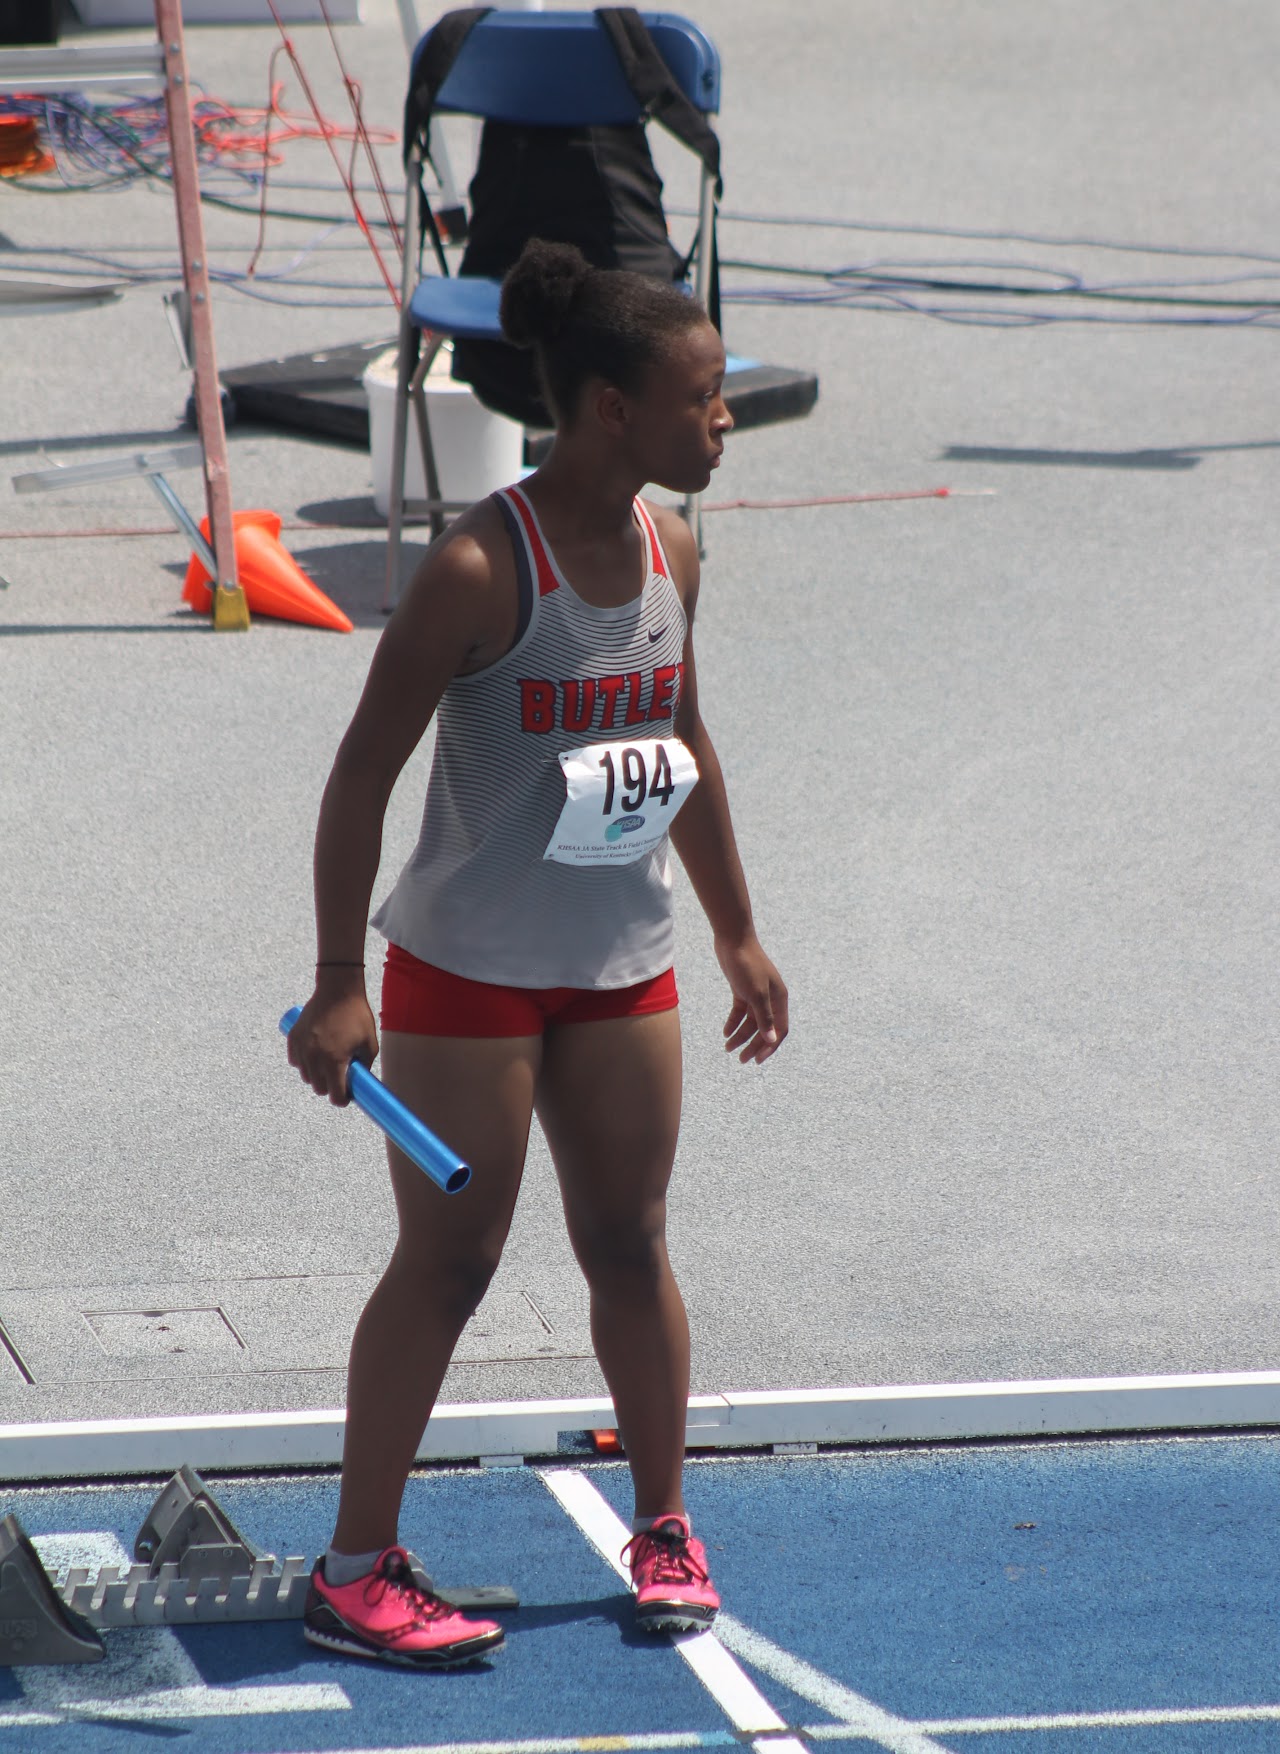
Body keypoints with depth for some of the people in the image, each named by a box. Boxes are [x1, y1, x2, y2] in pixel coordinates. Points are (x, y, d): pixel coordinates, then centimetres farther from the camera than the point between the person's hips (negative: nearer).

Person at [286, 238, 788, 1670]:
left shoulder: (669, 555, 1)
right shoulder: (480, 570, -21)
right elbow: (365, 769, -18)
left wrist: (737, 936, 20)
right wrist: (337, 986, -20)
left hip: (622, 970, 6)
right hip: (466, 972, -6)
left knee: (629, 1244, 13)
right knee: (446, 1264, 0)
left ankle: (665, 1527, 27)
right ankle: (355, 1571, 10)